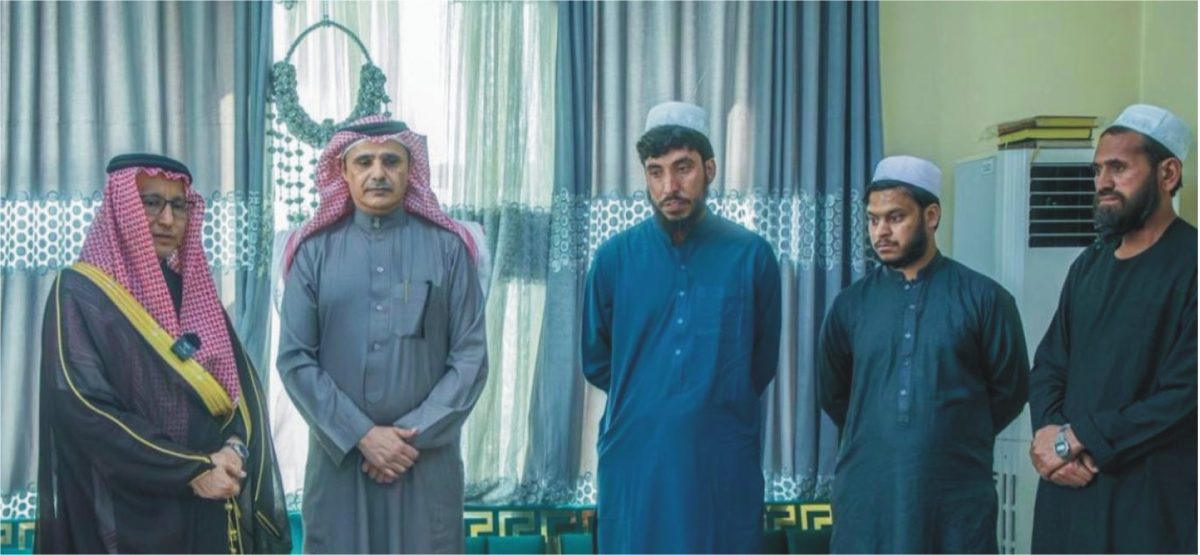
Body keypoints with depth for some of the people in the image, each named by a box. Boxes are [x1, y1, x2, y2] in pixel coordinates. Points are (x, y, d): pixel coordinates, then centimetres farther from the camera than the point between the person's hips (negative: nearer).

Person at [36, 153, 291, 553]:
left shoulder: (195, 291, 11)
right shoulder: (79, 293, -6)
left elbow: (245, 384, 7)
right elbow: (84, 407, -16)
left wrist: (236, 449, -13)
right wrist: (191, 470, -17)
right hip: (132, 515, -5)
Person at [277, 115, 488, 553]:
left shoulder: (446, 247, 2)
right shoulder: (315, 250, 3)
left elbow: (471, 357, -1)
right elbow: (294, 360, -1)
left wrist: (416, 434, -10)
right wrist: (361, 435, -10)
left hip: (427, 457, 0)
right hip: (339, 455, 0)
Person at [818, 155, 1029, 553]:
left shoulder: (983, 298, -1)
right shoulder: (851, 304, 7)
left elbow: (1011, 390, 7)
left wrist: (956, 440, 10)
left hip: (955, 497, -2)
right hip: (866, 495, 2)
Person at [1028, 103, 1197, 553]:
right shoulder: (1089, 265, 13)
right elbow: (1048, 367, 13)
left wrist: (1073, 439, -13)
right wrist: (1049, 435, -7)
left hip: (1151, 500, -6)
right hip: (1069, 490, 6)